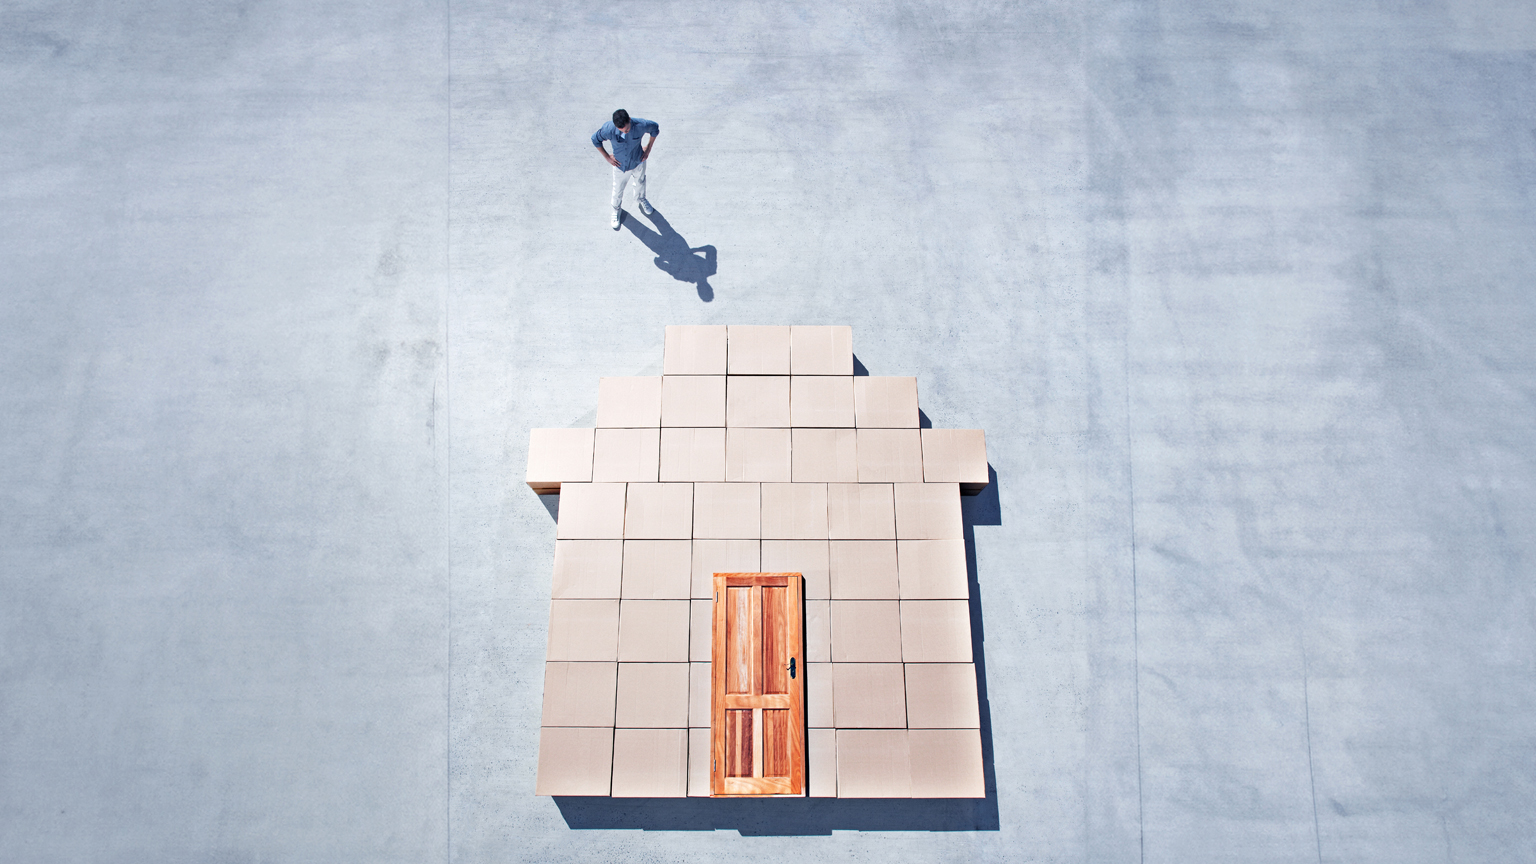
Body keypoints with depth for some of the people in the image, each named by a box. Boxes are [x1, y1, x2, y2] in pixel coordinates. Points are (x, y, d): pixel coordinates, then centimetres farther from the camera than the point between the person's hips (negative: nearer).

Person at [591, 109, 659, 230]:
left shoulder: (641, 125, -33)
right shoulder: (609, 130, -35)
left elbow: (655, 129, -9)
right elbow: (595, 139, -14)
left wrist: (648, 147, -5)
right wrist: (607, 157, -10)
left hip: (638, 162, 1)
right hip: (620, 166, -1)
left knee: (640, 182, 31)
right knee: (618, 190, 21)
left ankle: (641, 199, 65)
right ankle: (616, 210, 53)